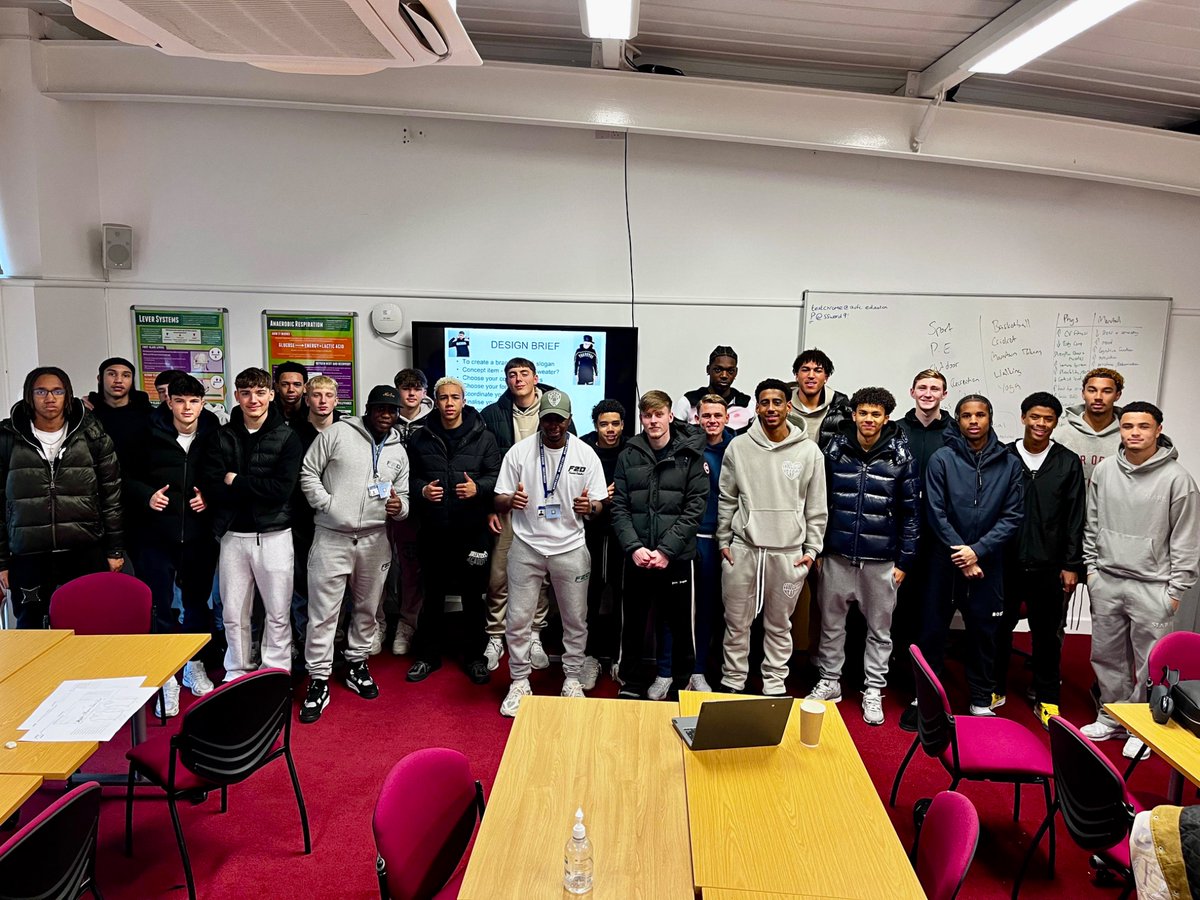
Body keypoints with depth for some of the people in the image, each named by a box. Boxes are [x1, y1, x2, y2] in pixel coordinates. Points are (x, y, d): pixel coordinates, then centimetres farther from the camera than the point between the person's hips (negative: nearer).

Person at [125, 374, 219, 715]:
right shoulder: (150, 437, -4)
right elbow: (128, 476, 5)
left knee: (198, 604, 14)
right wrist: (145, 495, -12)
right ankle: (166, 677, 18)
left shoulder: (213, 437, -1)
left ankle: (195, 666, 33)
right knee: (159, 607, 4)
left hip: (199, 536, 1)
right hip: (157, 536, -1)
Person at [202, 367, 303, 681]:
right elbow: (210, 488, -5)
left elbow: (282, 488, -13)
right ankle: (236, 675, 27)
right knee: (233, 613, 11)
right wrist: (258, 491, -15)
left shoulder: (287, 437, -2)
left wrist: (236, 482, -9)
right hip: (233, 536, 3)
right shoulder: (223, 437, 6)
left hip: (274, 535, -2)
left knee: (278, 613, 6)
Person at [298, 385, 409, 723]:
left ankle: (357, 664, 34)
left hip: (374, 541, 4)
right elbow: (308, 471, 0)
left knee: (367, 608, 15)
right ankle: (319, 680, 10)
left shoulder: (399, 452, 11)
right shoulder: (337, 433, -2)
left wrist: (399, 507, -9)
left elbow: (404, 499, 13)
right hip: (331, 537, -4)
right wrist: (325, 504, -10)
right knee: (323, 611, 0)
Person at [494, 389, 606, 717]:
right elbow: (499, 501, 0)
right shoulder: (519, 451, -2)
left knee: (575, 619, 9)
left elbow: (598, 505, 3)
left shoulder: (586, 454, -1)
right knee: (518, 618, 4)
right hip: (527, 546, 0)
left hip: (570, 548, 1)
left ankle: (572, 678, 27)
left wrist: (589, 506, -21)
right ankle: (519, 681, 21)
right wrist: (511, 500, -23)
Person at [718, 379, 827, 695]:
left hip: (788, 551, 0)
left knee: (779, 624, 12)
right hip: (742, 548, 1)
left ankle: (775, 685, 26)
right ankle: (732, 683, 25)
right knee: (737, 622, 10)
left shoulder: (809, 451, -1)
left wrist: (812, 549, 1)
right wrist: (723, 541, 4)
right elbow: (727, 499, 7)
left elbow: (816, 507, 4)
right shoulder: (738, 447, 0)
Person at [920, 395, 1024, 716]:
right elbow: (936, 512, -7)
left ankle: (981, 700, 26)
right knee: (933, 630, 7)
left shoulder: (1009, 464, 2)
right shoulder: (942, 459, -3)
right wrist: (962, 556, -11)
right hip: (946, 561, -1)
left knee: (984, 633, 11)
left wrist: (977, 550, -13)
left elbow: (1012, 516, -2)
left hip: (988, 564, 1)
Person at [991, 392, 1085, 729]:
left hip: (1048, 566, 0)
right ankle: (996, 690, 26)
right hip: (1006, 562, 0)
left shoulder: (1068, 463, 1)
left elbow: (1075, 520, 1)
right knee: (1000, 628, 11)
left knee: (1047, 634, 10)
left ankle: (1046, 699, 22)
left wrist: (1071, 565, -2)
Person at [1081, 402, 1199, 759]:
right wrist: (1091, 567, 9)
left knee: (1151, 663, 4)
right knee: (1107, 656, 14)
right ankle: (1111, 719, 30)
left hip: (1152, 586, -4)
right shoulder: (1104, 470, 2)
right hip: (1106, 581, 4)